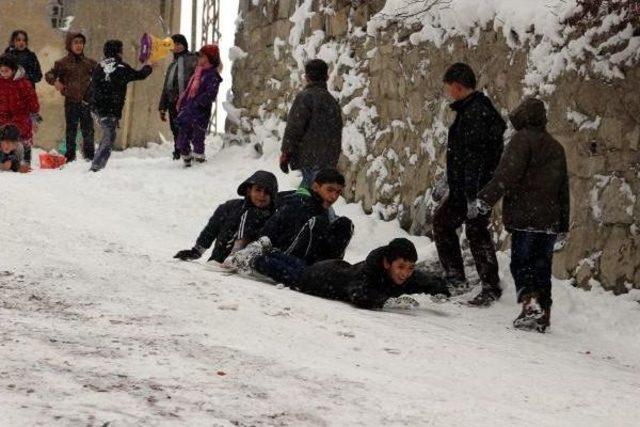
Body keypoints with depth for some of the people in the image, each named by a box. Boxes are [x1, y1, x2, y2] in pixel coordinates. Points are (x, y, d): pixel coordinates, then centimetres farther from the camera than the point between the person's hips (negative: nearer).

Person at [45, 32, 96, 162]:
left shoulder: (89, 63, 8)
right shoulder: (63, 63, 1)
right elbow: (49, 74, 2)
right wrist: (55, 82, -17)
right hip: (71, 101, -2)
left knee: (88, 129, 3)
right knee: (71, 129, 3)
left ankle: (89, 154, 11)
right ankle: (70, 155, 10)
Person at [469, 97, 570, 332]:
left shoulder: (523, 139, -5)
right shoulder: (556, 147, 19)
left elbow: (507, 175, -18)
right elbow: (564, 189, 22)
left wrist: (485, 199, -19)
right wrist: (563, 225, 26)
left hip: (525, 218, -7)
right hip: (550, 221, 7)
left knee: (521, 263, -5)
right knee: (541, 266, 11)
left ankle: (530, 303, -23)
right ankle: (543, 314, 10)